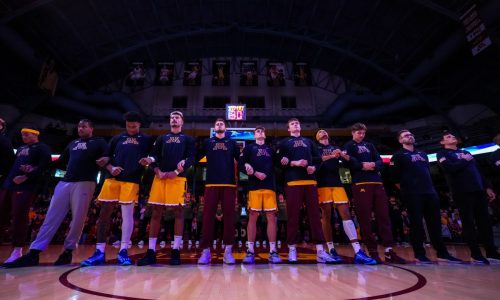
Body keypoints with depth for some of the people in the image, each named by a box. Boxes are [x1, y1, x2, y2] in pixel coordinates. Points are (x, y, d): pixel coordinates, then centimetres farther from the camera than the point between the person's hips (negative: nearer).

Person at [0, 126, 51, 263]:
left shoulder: (42, 148, 2)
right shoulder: (21, 148, 26)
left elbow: (44, 166, -11)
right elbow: (13, 165, 28)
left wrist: (26, 177, -19)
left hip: (25, 187, -7)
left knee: (19, 217, -10)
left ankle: (17, 250, -4)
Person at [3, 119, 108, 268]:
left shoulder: (98, 142, 7)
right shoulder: (73, 143, 26)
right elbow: (61, 162, 29)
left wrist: (104, 161, -30)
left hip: (85, 183, -6)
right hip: (65, 182, 6)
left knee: (78, 219, -2)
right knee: (52, 217, 3)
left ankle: (68, 251, 11)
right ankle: (34, 253, 6)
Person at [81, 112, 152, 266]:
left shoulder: (146, 140, 10)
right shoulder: (117, 138, 17)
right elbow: (106, 157, 17)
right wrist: (111, 168, -3)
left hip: (132, 181, -3)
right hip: (112, 178, 3)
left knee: (127, 215, -1)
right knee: (104, 214, 5)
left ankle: (123, 251, 8)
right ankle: (100, 252, 15)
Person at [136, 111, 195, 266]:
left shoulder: (188, 139, 13)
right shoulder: (161, 138, 21)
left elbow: (192, 158, 1)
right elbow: (154, 156, 13)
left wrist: (176, 172, -11)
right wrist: (158, 171, -6)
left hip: (178, 178, -2)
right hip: (160, 177, 3)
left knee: (178, 213, -2)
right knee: (156, 213, 3)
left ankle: (176, 251, 6)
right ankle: (151, 252, 11)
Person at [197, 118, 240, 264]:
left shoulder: (232, 142, 17)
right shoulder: (208, 142, 17)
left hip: (229, 183, 0)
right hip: (211, 183, 0)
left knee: (229, 216, -1)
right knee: (208, 216, -3)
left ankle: (228, 251, 5)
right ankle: (205, 251, 5)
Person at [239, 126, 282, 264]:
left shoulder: (270, 150, 23)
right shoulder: (249, 148, 13)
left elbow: (275, 167, 19)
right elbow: (241, 165, 1)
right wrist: (255, 173, -12)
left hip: (269, 186, 3)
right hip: (254, 186, -3)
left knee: (271, 217, -2)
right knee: (252, 216, -3)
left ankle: (273, 251, 4)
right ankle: (250, 251, 5)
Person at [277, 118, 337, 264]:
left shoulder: (308, 141, 24)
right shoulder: (284, 142, 15)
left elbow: (318, 158, 18)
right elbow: (280, 161, 2)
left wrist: (314, 167, -3)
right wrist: (294, 163, -12)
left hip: (310, 181, 3)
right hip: (293, 182, -3)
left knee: (315, 214, -1)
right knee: (293, 215, -3)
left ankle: (320, 251, 2)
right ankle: (292, 249, 7)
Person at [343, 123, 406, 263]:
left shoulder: (369, 145, 25)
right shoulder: (349, 146, 11)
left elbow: (380, 162, 12)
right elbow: (349, 161, -7)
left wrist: (373, 165, -9)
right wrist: (363, 165, -11)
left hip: (377, 182, 5)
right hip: (360, 184, -5)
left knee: (384, 216, 0)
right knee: (365, 218, -5)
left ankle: (389, 251, 3)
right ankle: (372, 251, 1)